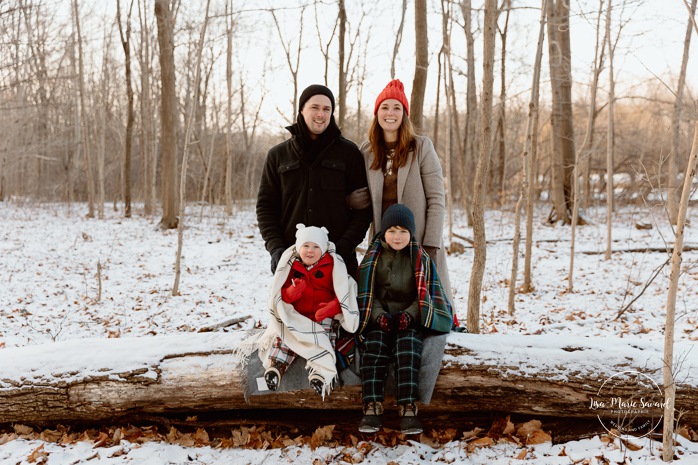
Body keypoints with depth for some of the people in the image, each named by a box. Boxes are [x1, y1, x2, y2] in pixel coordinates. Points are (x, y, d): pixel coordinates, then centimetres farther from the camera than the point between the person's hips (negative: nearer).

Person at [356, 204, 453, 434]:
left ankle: (408, 408, -35)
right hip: (379, 317, 1)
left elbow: (425, 294, 4)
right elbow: (367, 292, 6)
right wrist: (378, 314, -12)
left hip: (410, 318, -1)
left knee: (407, 346, -31)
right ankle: (372, 407, -33)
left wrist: (410, 314, -14)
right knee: (374, 345, -29)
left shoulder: (420, 258, 7)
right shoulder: (373, 257, 9)